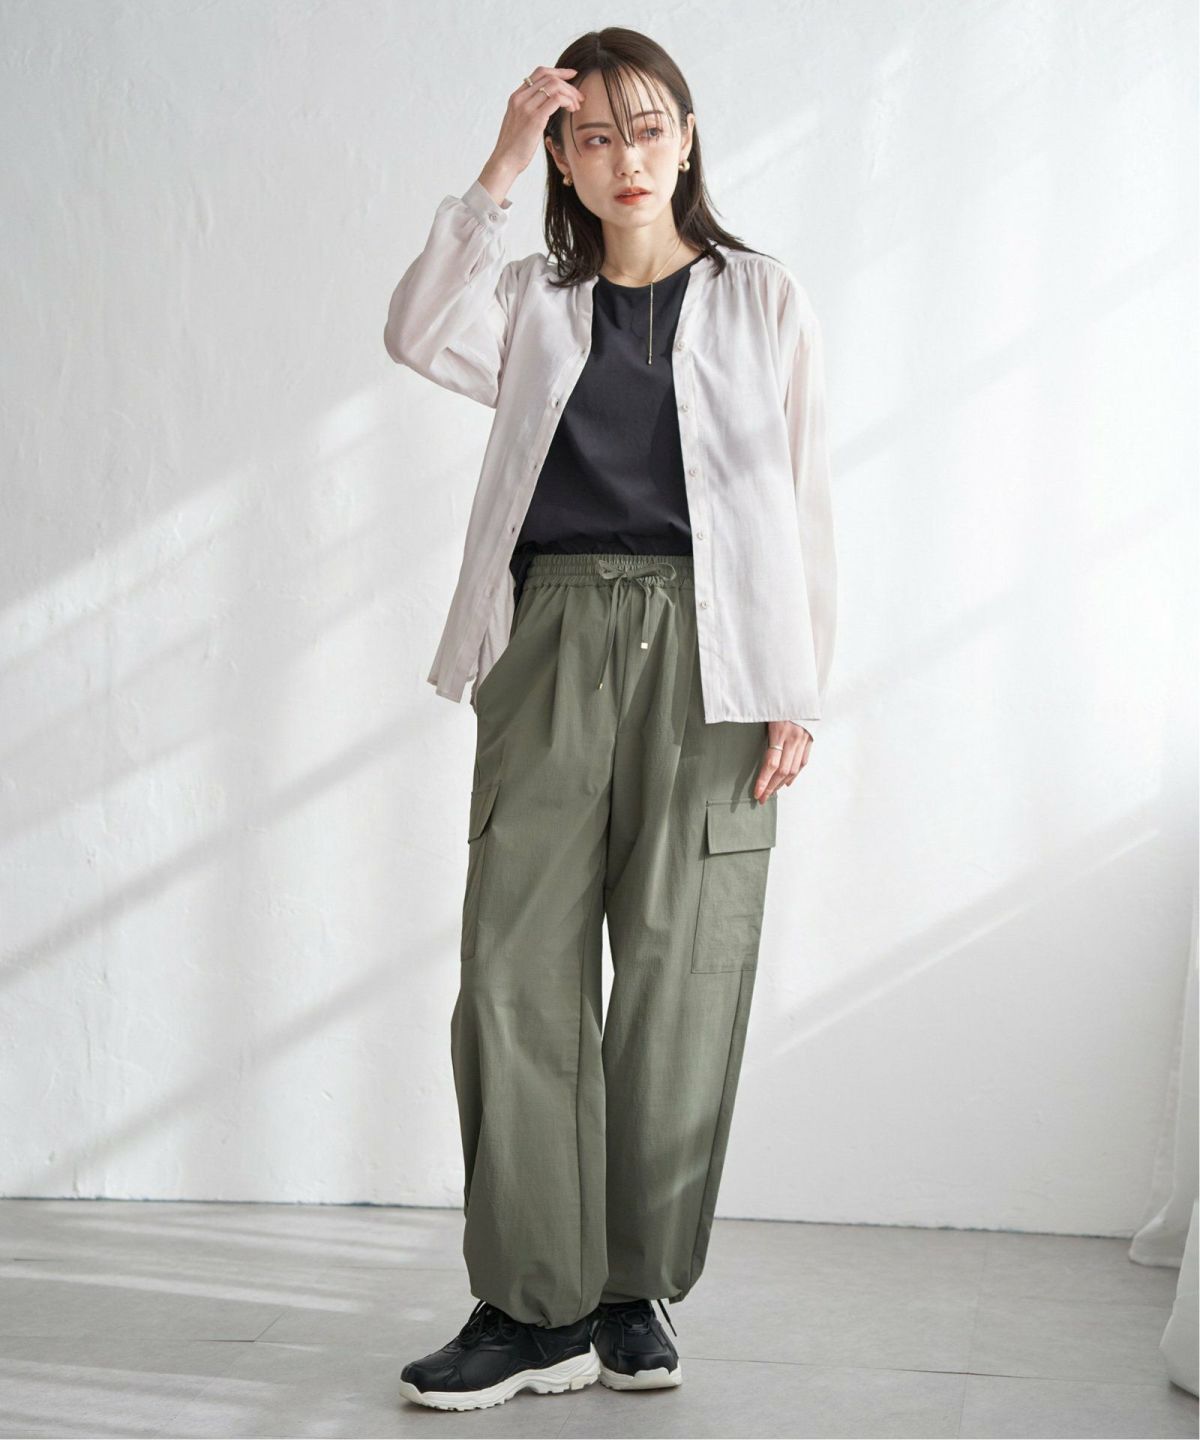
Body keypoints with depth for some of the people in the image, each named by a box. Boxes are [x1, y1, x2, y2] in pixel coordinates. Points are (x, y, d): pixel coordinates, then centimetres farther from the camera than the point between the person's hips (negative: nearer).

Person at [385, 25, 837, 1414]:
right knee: (517, 963, -6)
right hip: (555, 636, 2)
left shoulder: (764, 300, 13)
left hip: (709, 645, -1)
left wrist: (799, 688, 0)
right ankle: (537, 1306, -1)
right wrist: (497, 171, -5)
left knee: (679, 970, -2)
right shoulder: (533, 301, 17)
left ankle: (633, 1291, 9)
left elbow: (802, 501, 8)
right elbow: (416, 334, -4)